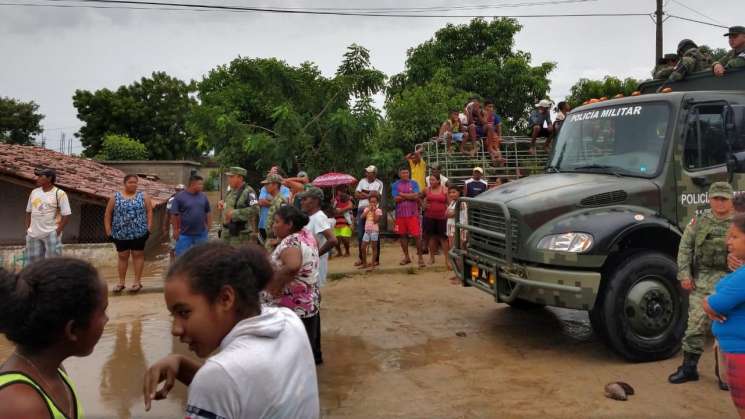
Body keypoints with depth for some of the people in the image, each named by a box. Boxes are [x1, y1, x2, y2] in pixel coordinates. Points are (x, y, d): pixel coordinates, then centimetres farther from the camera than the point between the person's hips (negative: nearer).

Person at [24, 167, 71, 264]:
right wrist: (27, 228, 9)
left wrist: (58, 231, -14)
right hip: (33, 234, 6)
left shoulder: (59, 193, -7)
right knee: (32, 262, 10)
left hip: (51, 234, -6)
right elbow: (28, 212, 19)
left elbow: (66, 215, -9)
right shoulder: (34, 192, 11)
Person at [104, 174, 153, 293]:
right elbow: (107, 214, 6)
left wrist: (149, 226, -8)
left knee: (138, 255, 3)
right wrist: (108, 229, 0)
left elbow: (149, 211, 1)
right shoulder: (115, 197, 4)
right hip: (120, 233, 1)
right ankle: (121, 282, 18)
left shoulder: (143, 196, 3)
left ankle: (137, 281, 10)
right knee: (122, 256, 8)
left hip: (139, 232, -1)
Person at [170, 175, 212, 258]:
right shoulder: (179, 196, -8)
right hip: (184, 234, -4)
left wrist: (208, 225, 7)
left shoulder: (203, 196, 5)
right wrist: (175, 230, -8)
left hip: (201, 234, 4)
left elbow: (207, 212, 13)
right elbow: (175, 215, -7)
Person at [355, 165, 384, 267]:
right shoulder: (362, 181, 9)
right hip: (361, 210, 4)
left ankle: (376, 259, 8)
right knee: (360, 235, 5)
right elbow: (356, 195, 3)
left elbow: (378, 196, -13)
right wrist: (369, 194, -9)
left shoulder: (379, 183, -2)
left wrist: (363, 194, -9)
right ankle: (361, 258, 15)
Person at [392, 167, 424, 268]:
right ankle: (406, 257, 21)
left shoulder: (414, 183, 4)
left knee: (417, 235, -6)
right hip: (400, 214, 2)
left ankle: (420, 257, 2)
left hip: (412, 213, -2)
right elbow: (396, 199, -7)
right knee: (403, 235, 8)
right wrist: (410, 196, -6)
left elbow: (416, 196, -10)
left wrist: (402, 194, -6)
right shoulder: (395, 185, 6)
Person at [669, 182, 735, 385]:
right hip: (702, 281, 2)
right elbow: (685, 248, 7)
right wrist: (684, 274, 0)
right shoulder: (699, 221, 7)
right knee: (695, 324, 5)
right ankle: (689, 367, 15)